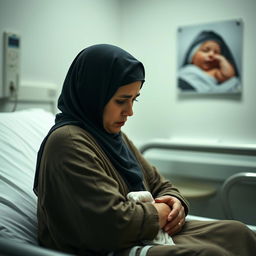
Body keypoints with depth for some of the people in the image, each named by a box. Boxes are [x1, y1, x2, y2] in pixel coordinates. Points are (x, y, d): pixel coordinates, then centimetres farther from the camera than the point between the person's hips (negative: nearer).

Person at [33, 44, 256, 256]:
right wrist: (158, 214, -10)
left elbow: (158, 184, 18)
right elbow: (111, 222, -27)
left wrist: (175, 202, -4)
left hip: (146, 236, 9)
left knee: (237, 232, -1)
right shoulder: (68, 142, -19)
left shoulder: (116, 137, 13)